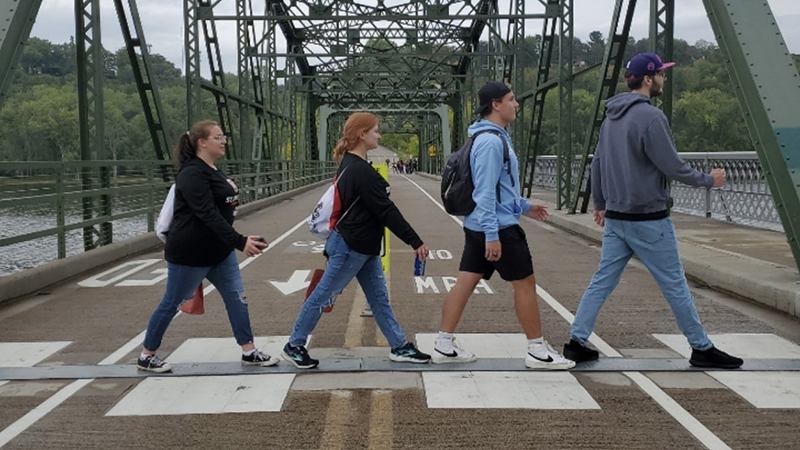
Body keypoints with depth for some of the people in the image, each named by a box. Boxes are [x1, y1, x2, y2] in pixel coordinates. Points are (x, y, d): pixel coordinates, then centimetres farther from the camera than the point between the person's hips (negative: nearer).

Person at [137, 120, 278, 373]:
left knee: (236, 297, 4)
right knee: (172, 303, 3)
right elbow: (209, 215, -29)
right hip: (189, 252, -9)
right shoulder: (193, 175, -20)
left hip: (219, 250, 9)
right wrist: (240, 242, -34)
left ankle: (249, 353, 9)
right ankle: (146, 356, 19)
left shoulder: (213, 171, 10)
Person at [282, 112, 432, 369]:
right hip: (349, 247, -10)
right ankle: (294, 346, 15)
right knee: (323, 295, 2)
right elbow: (386, 211, -23)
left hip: (363, 247, 10)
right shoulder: (360, 171, -22)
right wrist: (415, 242, -19)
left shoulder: (351, 165, 9)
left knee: (379, 297, 11)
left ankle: (400, 347, 17)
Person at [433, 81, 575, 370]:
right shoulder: (491, 141, -18)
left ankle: (444, 345, 13)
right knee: (525, 283, 0)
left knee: (465, 283, 9)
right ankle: (538, 352, 9)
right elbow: (486, 191, -23)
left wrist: (524, 207, 25)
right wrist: (492, 234, -25)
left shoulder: (493, 138, 15)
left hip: (478, 227, 10)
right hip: (499, 228, -10)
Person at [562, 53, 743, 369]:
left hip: (615, 218, 8)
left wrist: (599, 204, 24)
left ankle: (577, 341, 8)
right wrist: (709, 180, -1)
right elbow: (672, 167, -16)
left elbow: (597, 163, 16)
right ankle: (702, 348, 14)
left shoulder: (612, 117, 10)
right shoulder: (650, 116, -16)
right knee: (675, 285, 3)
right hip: (648, 219, -8)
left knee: (602, 281, 10)